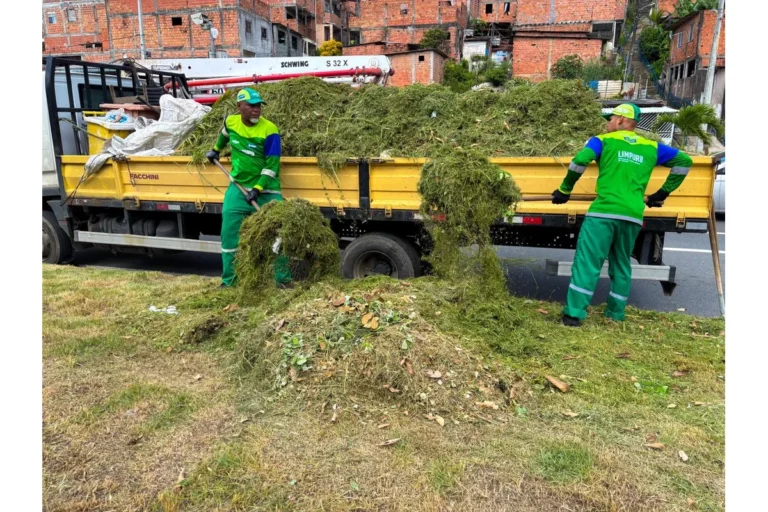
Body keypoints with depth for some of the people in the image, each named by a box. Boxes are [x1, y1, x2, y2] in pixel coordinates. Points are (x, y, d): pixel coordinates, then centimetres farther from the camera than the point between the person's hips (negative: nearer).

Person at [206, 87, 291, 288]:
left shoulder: (269, 130, -15)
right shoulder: (230, 122, -1)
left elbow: (272, 166, -17)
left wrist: (258, 188, -25)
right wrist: (216, 149, 40)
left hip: (266, 190, -4)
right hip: (238, 187, 4)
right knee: (229, 233, 2)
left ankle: (283, 279, 7)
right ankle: (228, 281, 15)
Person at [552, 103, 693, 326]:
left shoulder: (603, 141, 7)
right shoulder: (651, 147, 20)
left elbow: (580, 160, -9)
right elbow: (684, 161, 22)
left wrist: (565, 190, 1)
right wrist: (663, 193, 25)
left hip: (604, 211, -4)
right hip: (633, 217, 5)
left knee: (587, 262, -5)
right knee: (621, 265, 16)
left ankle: (574, 313, -10)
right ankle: (616, 315, 21)